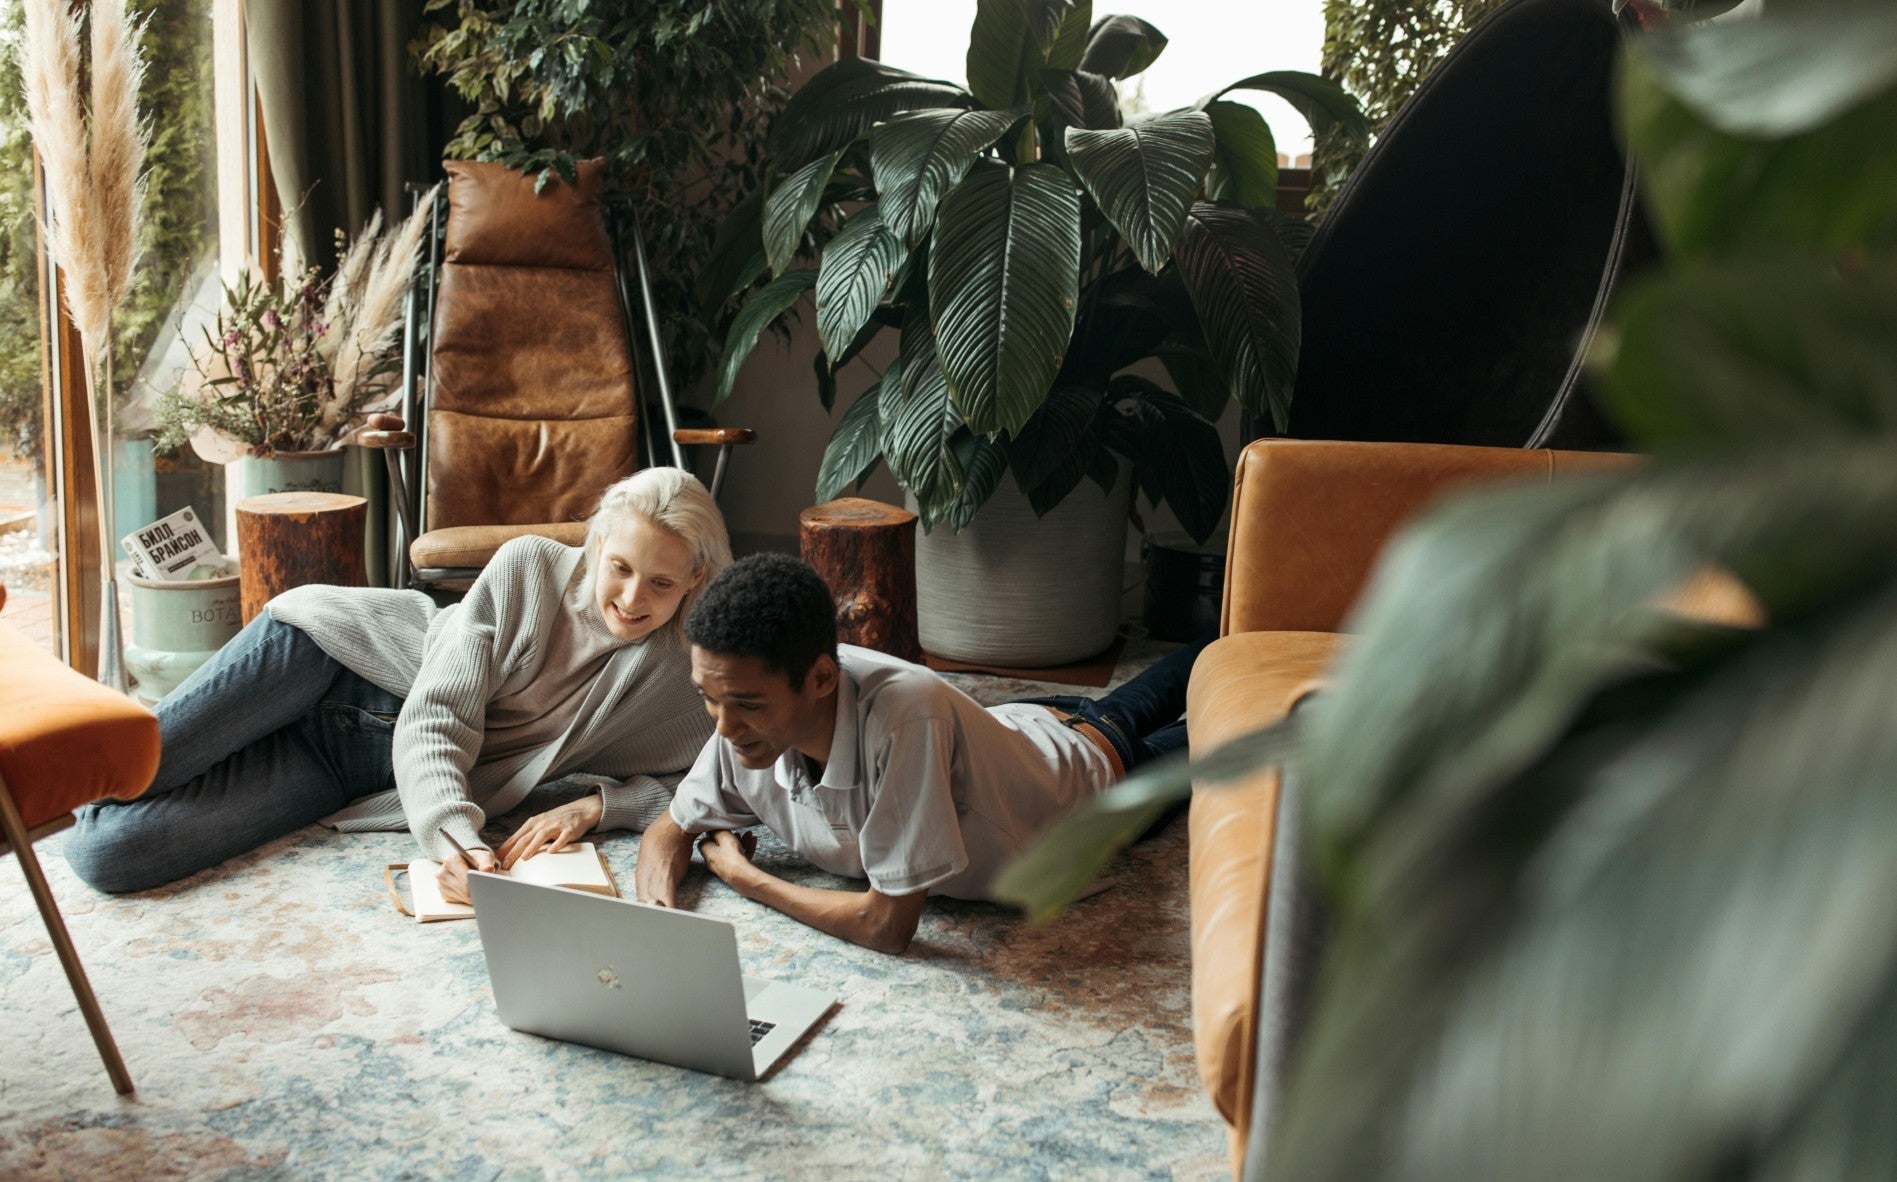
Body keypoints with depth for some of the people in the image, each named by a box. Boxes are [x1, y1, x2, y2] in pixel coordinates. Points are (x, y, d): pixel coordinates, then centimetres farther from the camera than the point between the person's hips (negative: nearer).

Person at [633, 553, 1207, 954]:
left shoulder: (904, 713, -52)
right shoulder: (751, 714, -33)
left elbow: (889, 924, -45)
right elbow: (672, 827, -15)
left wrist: (742, 876, -34)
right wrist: (655, 910, -37)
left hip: (1092, 761, -4)